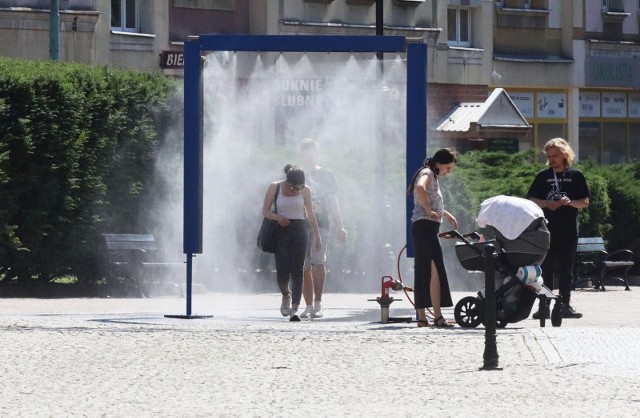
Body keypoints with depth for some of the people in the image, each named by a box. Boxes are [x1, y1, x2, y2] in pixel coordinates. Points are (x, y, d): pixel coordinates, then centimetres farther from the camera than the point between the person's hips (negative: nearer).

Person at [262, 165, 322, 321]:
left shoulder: (305, 190, 4)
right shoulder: (275, 187, 0)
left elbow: (310, 214, 14)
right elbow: (265, 211, 4)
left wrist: (317, 236, 14)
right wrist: (278, 217, -16)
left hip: (300, 232, 1)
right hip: (281, 232, -1)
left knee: (297, 271, -8)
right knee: (282, 272, -7)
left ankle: (294, 309, -12)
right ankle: (286, 296, 26)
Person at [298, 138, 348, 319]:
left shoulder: (326, 175, 11)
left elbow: (333, 203, 14)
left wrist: (340, 228, 11)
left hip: (321, 224, -2)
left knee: (318, 261, -19)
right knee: (305, 267, 0)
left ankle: (318, 304, -15)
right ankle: (309, 306, 5)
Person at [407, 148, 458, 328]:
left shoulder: (432, 176, 23)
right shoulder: (427, 173, -7)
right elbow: (420, 188, -30)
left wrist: (447, 215, 31)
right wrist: (429, 211, -23)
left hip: (422, 228, 11)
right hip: (425, 226, -11)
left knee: (423, 272, 10)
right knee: (436, 270, -16)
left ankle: (422, 317, 11)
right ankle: (438, 317, -23)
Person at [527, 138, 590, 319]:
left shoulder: (576, 176, 6)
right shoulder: (543, 176, 8)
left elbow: (585, 202, 6)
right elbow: (531, 200, 8)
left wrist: (570, 202, -14)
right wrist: (546, 204, -11)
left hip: (568, 231, 0)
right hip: (546, 229, 0)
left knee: (566, 269, 3)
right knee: (546, 268, -1)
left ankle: (565, 304, 7)